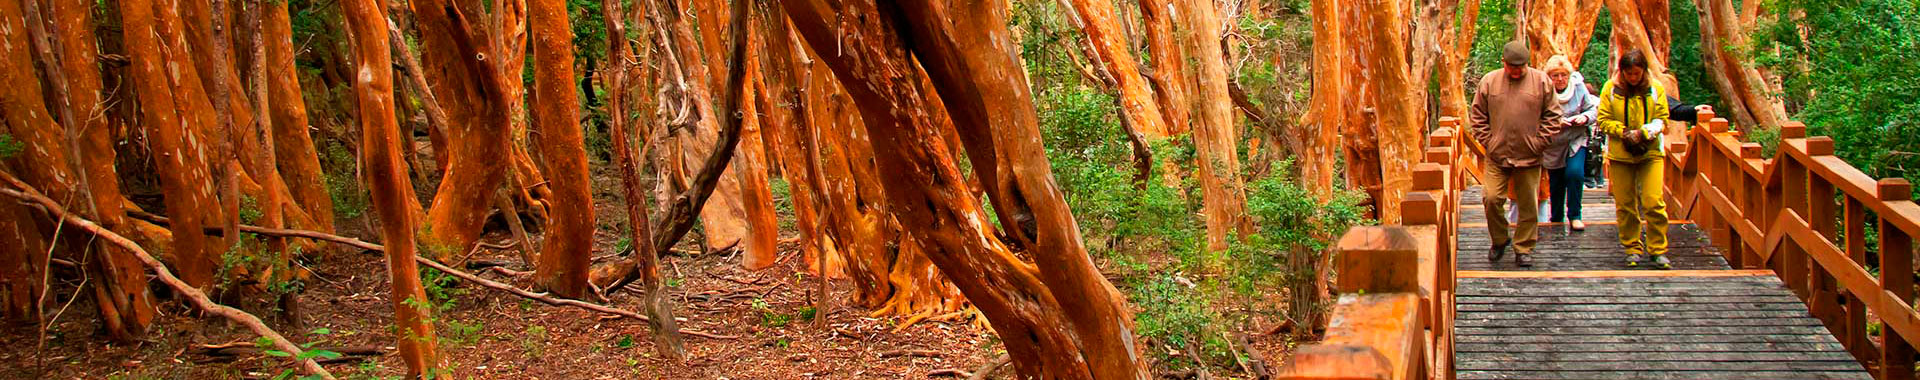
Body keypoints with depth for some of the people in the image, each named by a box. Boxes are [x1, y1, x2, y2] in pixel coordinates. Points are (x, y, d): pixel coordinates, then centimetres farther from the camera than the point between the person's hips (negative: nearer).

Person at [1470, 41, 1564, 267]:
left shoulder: (1541, 81, 1)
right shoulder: (1489, 82, 2)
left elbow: (1553, 116, 5)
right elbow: (1478, 117, 8)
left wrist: (1540, 142, -2)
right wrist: (1488, 142, 0)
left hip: (1529, 156, 0)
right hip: (1497, 156, 0)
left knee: (1529, 205, 4)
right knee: (1492, 199, -6)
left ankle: (1523, 249, 16)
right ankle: (1499, 241, 17)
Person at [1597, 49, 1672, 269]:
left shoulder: (1655, 89, 2)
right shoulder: (1610, 89, 0)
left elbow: (1662, 119, 2)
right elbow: (1604, 120, 0)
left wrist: (1644, 132, -16)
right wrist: (1623, 131, -16)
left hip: (1650, 152, -1)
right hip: (1620, 154, 1)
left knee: (1654, 202, -9)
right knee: (1625, 204, 5)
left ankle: (1658, 250, 1)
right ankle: (1633, 249, 17)